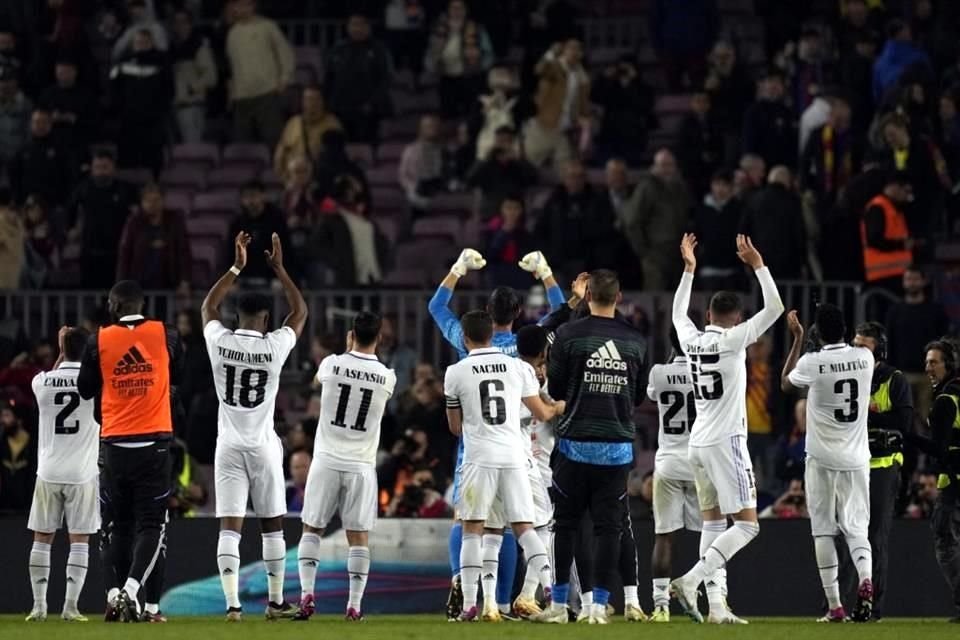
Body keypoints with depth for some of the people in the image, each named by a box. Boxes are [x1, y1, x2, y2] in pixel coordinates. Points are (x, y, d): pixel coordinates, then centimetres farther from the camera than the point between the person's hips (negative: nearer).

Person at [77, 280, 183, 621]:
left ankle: (115, 595, 8)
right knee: (150, 525, -2)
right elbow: (177, 377, 16)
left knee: (119, 526, 15)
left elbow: (85, 390, 8)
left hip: (115, 445, 1)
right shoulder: (165, 335, -1)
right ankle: (131, 590, -21)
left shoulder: (100, 340, -2)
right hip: (154, 444, -1)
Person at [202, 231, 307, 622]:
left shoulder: (220, 342, -6)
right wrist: (279, 269, 12)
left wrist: (237, 267, 19)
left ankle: (232, 604, -14)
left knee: (229, 527, -4)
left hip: (229, 446, 1)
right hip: (263, 447, -1)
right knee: (272, 526, 12)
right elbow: (300, 312, 9)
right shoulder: (274, 347, -10)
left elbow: (208, 307, 16)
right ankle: (275, 602, 19)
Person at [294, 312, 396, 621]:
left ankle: (307, 595, -3)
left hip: (327, 460, 0)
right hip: (361, 465, 0)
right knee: (358, 536, 5)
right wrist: (360, 353, 27)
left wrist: (349, 350, 31)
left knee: (312, 529, 10)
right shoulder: (388, 378, -4)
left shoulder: (332, 364, -5)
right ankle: (355, 604, 1)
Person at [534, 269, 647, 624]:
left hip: (576, 443, -2)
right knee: (609, 526, 4)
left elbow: (554, 390, -1)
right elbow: (639, 395, 11)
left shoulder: (569, 335, -8)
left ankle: (559, 604, 6)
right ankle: (600, 604, 0)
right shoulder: (636, 341, 1)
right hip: (618, 445, 2)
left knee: (566, 524, 6)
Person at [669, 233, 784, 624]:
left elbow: (678, 313, 29)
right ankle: (690, 580, -20)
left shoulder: (691, 340, 6)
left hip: (698, 443, 7)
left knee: (713, 522, 12)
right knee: (747, 524, -5)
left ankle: (715, 604, 6)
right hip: (726, 441, -7)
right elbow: (774, 309, -11)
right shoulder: (732, 340, -11)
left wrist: (689, 269, 32)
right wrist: (758, 265, -6)